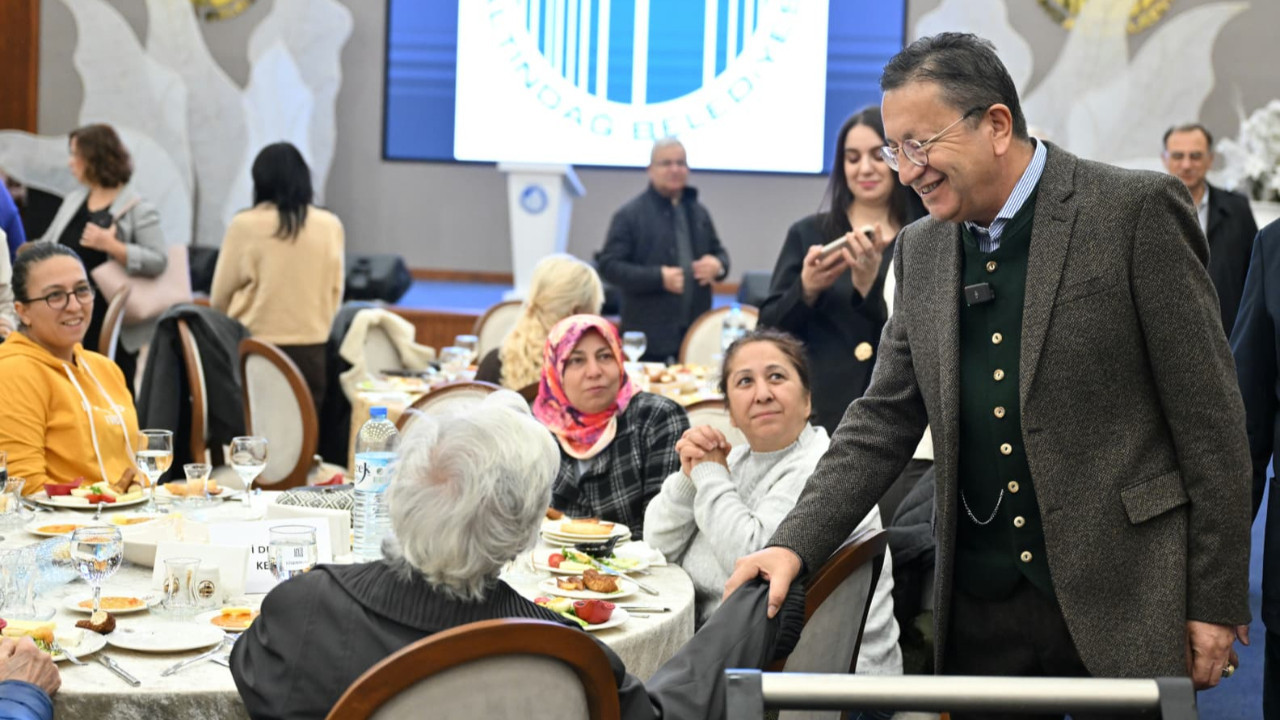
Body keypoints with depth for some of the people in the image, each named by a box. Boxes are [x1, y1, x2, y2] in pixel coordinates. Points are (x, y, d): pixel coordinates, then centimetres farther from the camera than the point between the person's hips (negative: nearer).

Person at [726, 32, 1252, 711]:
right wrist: (794, 544, -4)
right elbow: (884, 421, 10)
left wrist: (1215, 600, -8)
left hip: (1119, 596, -4)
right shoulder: (920, 250, 9)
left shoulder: (1136, 209, -8)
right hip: (979, 607, 5)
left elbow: (1209, 416, -7)